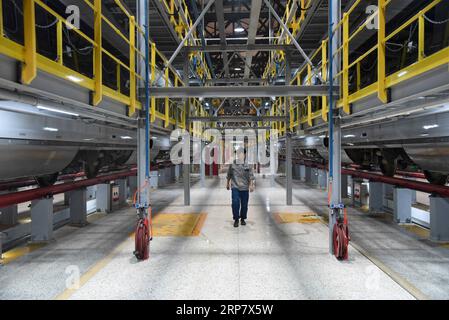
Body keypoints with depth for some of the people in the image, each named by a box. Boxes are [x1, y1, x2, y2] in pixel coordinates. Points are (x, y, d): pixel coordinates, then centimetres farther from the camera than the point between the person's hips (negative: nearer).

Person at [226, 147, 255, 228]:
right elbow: (229, 175, 14)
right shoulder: (232, 165, 1)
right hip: (235, 187, -1)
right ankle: (236, 219, 3)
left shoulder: (248, 166, 0)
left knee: (244, 205, 7)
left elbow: (251, 177, 1)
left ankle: (243, 219, 26)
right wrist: (227, 184, 21)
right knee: (235, 203, -12)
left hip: (245, 188, 1)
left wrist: (252, 185, -10)